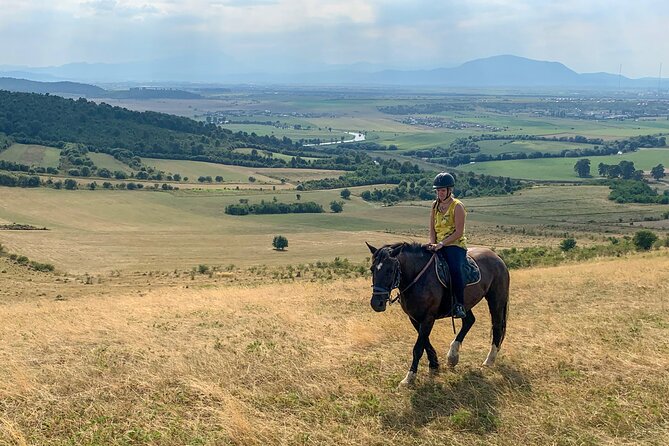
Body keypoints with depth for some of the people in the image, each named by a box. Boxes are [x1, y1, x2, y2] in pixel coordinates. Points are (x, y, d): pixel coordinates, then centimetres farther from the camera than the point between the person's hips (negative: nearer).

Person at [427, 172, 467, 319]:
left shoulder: (457, 206, -6)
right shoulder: (435, 206, 13)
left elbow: (459, 232, -13)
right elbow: (432, 229, 13)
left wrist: (441, 244, -20)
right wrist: (433, 243, -7)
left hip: (456, 245, -6)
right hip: (438, 246, 6)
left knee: (455, 269, -33)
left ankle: (459, 305, -26)